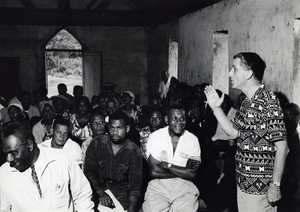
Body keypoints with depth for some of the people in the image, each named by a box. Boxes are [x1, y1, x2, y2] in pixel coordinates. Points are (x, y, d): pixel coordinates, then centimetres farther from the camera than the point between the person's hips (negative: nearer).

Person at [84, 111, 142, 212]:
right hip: (98, 188, 1)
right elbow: (89, 172, -3)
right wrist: (101, 192, -19)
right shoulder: (96, 144, 1)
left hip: (121, 190, -1)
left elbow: (135, 184, -5)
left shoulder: (134, 152, -2)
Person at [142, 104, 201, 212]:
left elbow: (192, 174, -6)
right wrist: (182, 172, -10)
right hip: (158, 186, -1)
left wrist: (168, 165, -11)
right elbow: (154, 171, -12)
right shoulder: (156, 136, -3)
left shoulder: (193, 140, 1)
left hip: (184, 187, 1)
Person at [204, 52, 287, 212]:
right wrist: (216, 107, 8)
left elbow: (281, 146, -19)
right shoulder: (247, 103, 10)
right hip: (243, 182, 8)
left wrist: (275, 185, -19)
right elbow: (233, 132, 15)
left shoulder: (267, 101, -17)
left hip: (260, 186, -8)